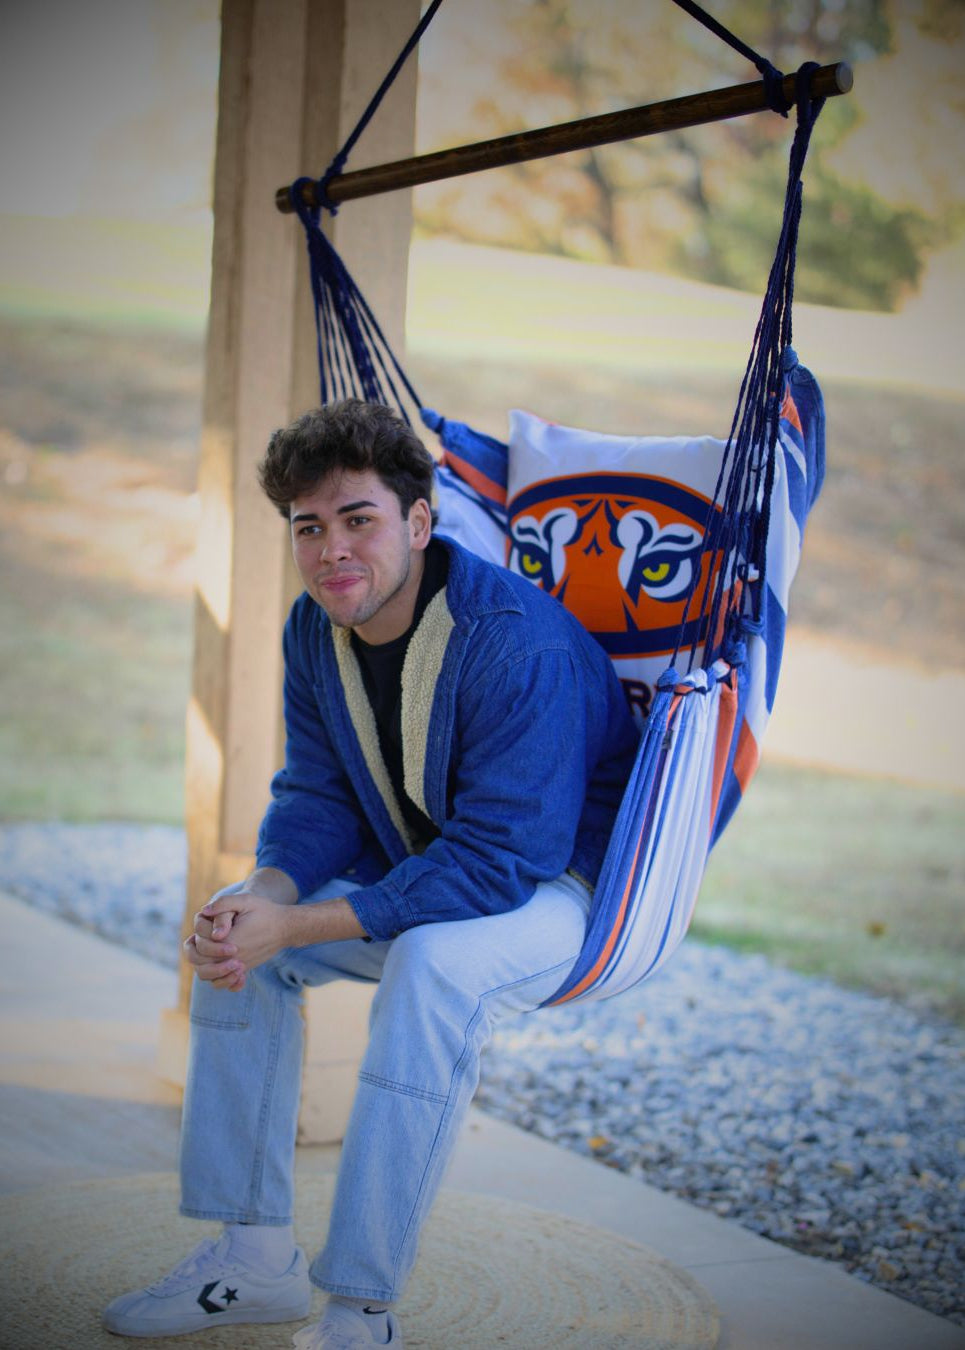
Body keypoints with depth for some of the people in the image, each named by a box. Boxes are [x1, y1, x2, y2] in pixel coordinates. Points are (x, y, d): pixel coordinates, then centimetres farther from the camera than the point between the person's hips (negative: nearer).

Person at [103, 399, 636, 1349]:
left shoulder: (518, 644, -31)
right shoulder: (315, 631, -5)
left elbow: (501, 860, -33)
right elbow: (317, 795, 0)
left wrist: (299, 929, -35)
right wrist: (267, 893, -24)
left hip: (567, 888, -8)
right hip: (419, 873, 8)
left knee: (432, 965, -37)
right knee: (232, 925, -7)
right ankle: (255, 1257, 1)